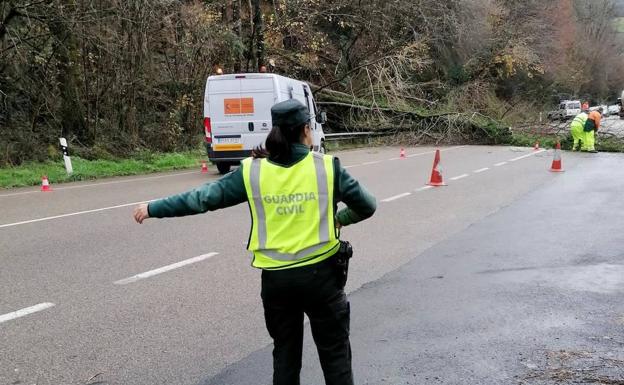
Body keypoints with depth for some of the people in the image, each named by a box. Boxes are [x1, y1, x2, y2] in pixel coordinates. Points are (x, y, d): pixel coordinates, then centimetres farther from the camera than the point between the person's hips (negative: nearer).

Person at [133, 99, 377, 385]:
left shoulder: (252, 172, -4)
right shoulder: (327, 167, -6)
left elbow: (203, 197, 0)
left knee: (285, 352, 20)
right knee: (334, 352, 12)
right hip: (320, 273, -2)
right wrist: (343, 218, 24)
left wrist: (153, 208, 12)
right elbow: (367, 206, 2)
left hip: (276, 278, 2)